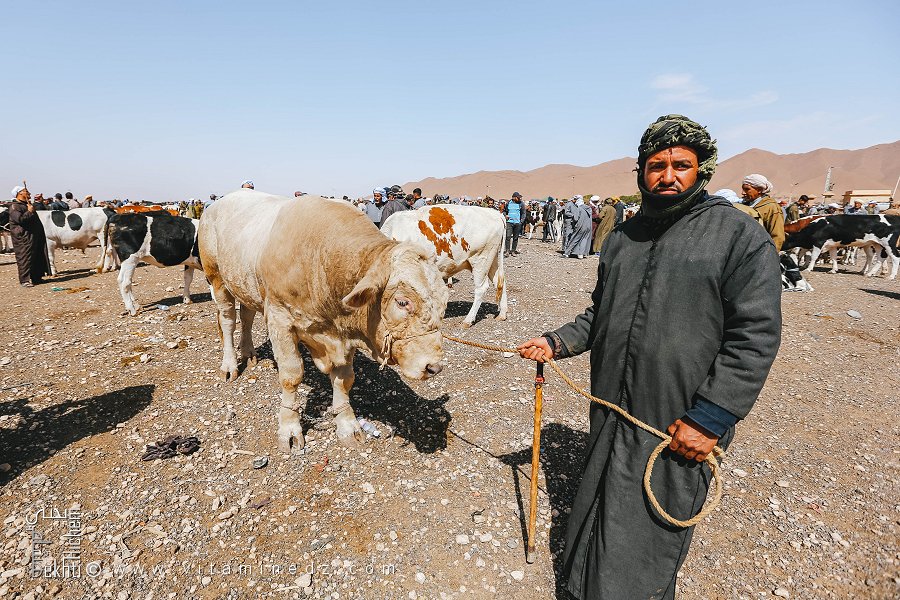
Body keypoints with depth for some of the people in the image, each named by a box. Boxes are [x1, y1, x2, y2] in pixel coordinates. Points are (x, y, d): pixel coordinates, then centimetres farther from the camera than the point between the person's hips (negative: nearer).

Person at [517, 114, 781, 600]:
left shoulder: (741, 237, -9)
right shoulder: (622, 238, 9)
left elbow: (755, 336, -14)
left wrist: (709, 419, -17)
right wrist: (556, 343, 3)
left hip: (676, 430, -5)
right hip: (611, 417, 6)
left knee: (646, 544, 9)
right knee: (597, 520, 23)